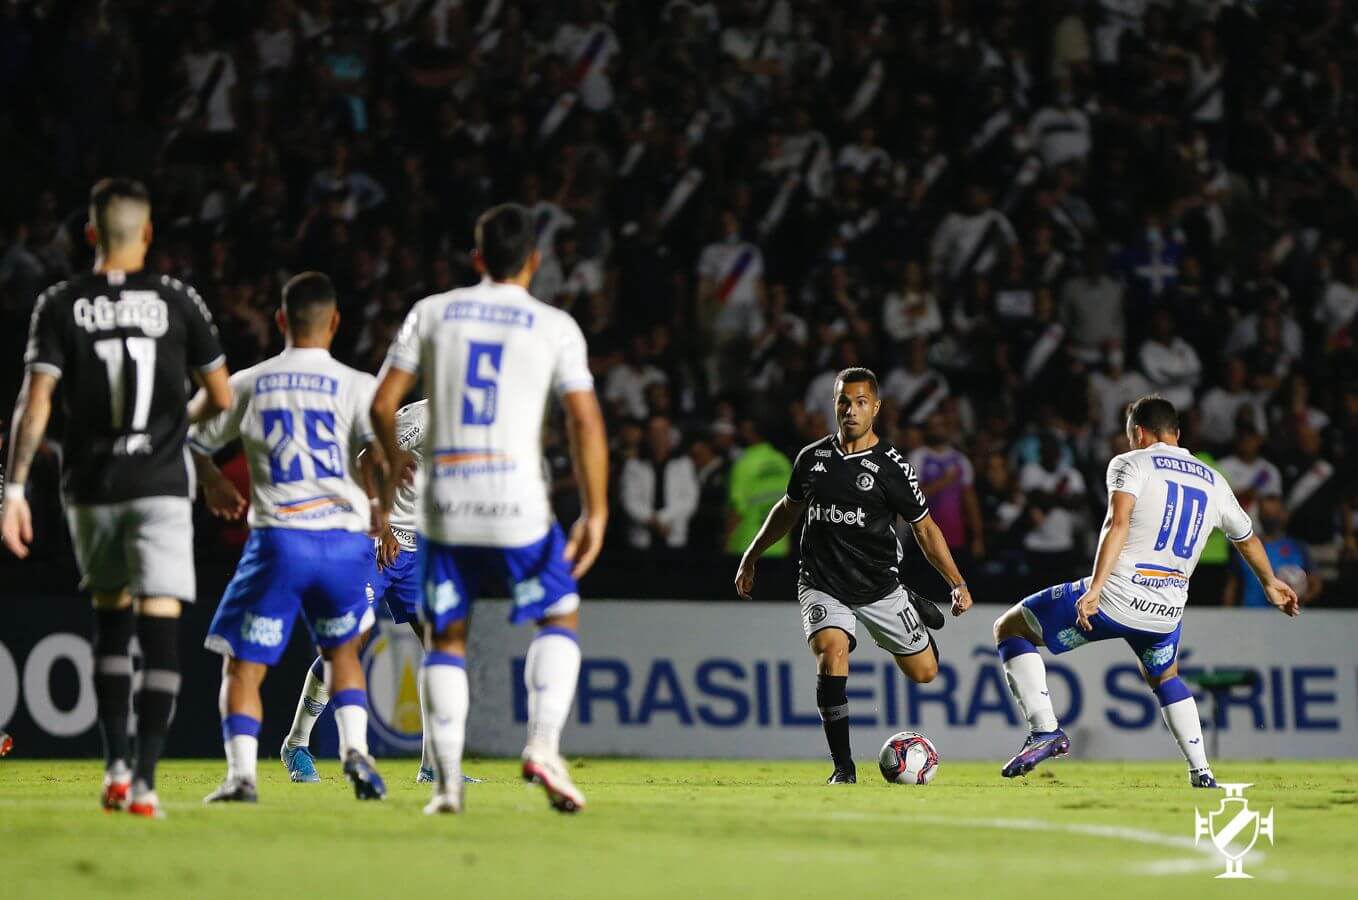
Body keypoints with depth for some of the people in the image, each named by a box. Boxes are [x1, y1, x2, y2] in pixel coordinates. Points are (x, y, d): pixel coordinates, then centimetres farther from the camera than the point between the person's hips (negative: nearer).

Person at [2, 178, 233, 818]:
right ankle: (144, 779, -14)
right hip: (160, 484, -2)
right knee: (159, 624, -3)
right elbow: (221, 399, 5)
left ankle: (116, 764, 13)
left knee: (111, 617, 20)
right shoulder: (177, 302, 0)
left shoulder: (61, 305, -1)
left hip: (90, 484, 2)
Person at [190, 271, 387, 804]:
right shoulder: (356, 386, 2)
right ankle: (355, 750, 4)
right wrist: (382, 516, 4)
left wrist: (214, 483, 39)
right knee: (342, 649, 24)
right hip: (346, 542, 1)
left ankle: (241, 774, -10)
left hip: (278, 540, -1)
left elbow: (192, 444, 19)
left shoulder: (249, 384, 8)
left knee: (243, 665, 7)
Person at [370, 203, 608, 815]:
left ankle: (447, 781, 4)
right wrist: (595, 513, 1)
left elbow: (383, 404, 6)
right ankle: (543, 744, -6)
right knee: (559, 617, 15)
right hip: (518, 500, -2)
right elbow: (586, 423, -4)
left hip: (445, 500, 2)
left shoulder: (433, 312, 8)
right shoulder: (555, 327, 3)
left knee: (445, 638, 13)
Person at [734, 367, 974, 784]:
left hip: (879, 588, 0)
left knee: (923, 671, 4)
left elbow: (925, 529, -2)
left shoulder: (891, 466, -9)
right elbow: (788, 509, 19)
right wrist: (750, 558, 22)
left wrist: (958, 584, -10)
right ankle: (843, 767, -21)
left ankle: (914, 610, 39)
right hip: (821, 585, 0)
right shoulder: (812, 457, 0)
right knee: (831, 651, -27)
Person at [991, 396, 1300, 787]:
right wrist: (1270, 583, 51)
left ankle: (1045, 730, -4)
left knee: (1009, 627, 11)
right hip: (1167, 613, 6)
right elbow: (1247, 539, 32)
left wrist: (1095, 589, -25)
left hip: (1115, 596, -6)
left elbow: (1118, 524, -17)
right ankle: (1202, 775, 27)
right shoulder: (1213, 482, 16)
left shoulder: (1131, 463, 0)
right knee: (1164, 678, 37)